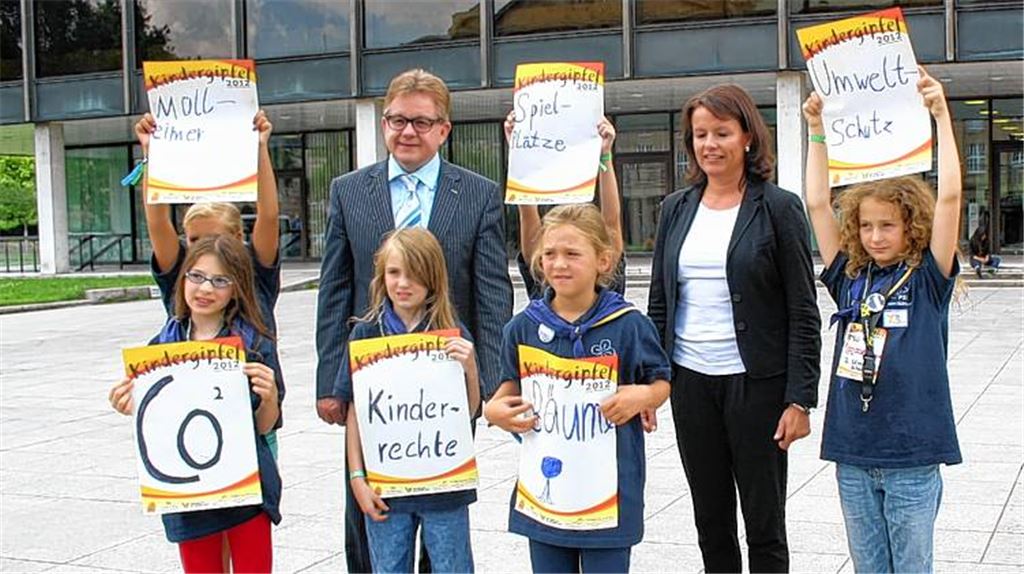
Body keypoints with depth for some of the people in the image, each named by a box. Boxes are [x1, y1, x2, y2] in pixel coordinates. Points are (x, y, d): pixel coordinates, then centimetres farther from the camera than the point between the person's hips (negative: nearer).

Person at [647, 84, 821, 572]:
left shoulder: (778, 208, -5)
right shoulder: (677, 208, 9)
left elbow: (803, 313, -7)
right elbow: (659, 302, 13)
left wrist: (799, 399, -12)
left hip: (755, 382, -4)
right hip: (690, 382, 4)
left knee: (764, 524, 6)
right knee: (710, 522, 13)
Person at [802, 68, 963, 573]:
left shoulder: (927, 278, -3)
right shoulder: (850, 278, 6)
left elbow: (949, 196, -13)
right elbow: (817, 204, 6)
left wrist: (941, 114, -14)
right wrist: (817, 130, 5)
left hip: (912, 456, -4)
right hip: (852, 454, 4)